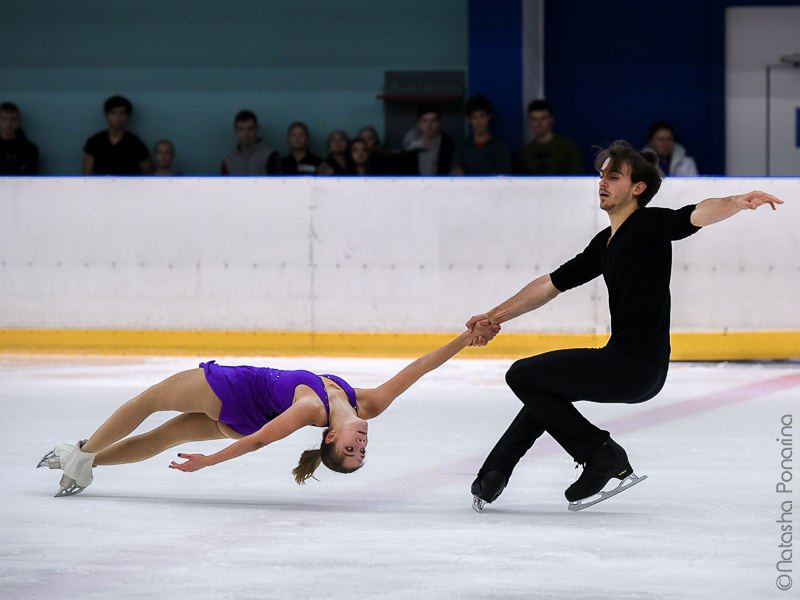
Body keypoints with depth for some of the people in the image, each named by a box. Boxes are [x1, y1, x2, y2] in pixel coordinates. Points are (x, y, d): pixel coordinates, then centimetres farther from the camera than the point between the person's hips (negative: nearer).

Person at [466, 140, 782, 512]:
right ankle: (492, 477, 37)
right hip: (626, 366, 10)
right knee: (545, 385, 31)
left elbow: (697, 215, -29)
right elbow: (552, 284, 24)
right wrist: (497, 316, 24)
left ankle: (604, 457, -1)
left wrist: (739, 202, -49)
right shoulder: (605, 243, 16)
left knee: (522, 376, -2)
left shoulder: (648, 225, -10)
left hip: (636, 367, -10)